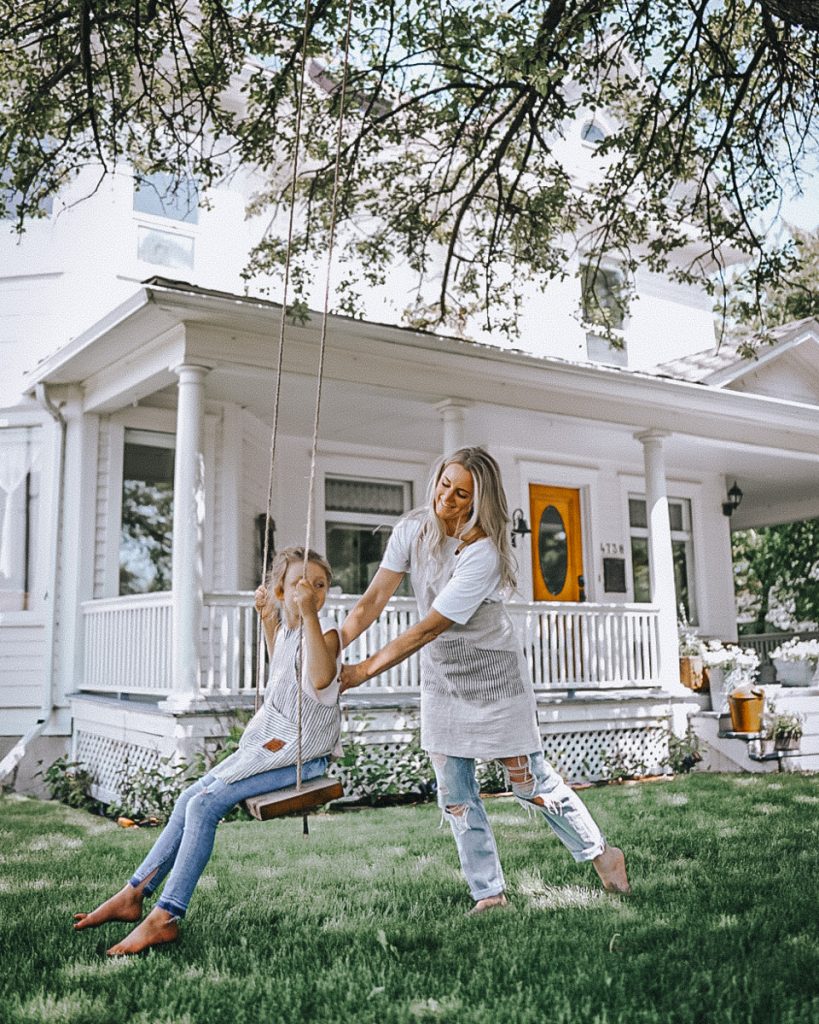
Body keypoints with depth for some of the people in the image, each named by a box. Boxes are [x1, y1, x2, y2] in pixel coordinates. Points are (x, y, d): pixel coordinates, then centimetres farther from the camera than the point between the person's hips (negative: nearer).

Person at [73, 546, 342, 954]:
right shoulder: (286, 628, 12)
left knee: (205, 805, -19)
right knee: (190, 799, 6)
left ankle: (165, 918, -13)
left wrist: (309, 615, -39)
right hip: (268, 742, 9)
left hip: (300, 755, -9)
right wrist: (267, 618, 27)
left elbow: (320, 678, -37)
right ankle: (134, 894, 16)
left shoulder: (325, 631, -14)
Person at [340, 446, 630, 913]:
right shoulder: (413, 530, -10)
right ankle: (489, 893, 17)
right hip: (442, 678, 5)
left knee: (529, 781, 4)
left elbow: (428, 628, -30)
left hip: (493, 676, -5)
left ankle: (602, 854, 27)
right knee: (455, 795, 4)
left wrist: (364, 670, -31)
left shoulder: (483, 554, -29)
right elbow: (374, 600, -14)